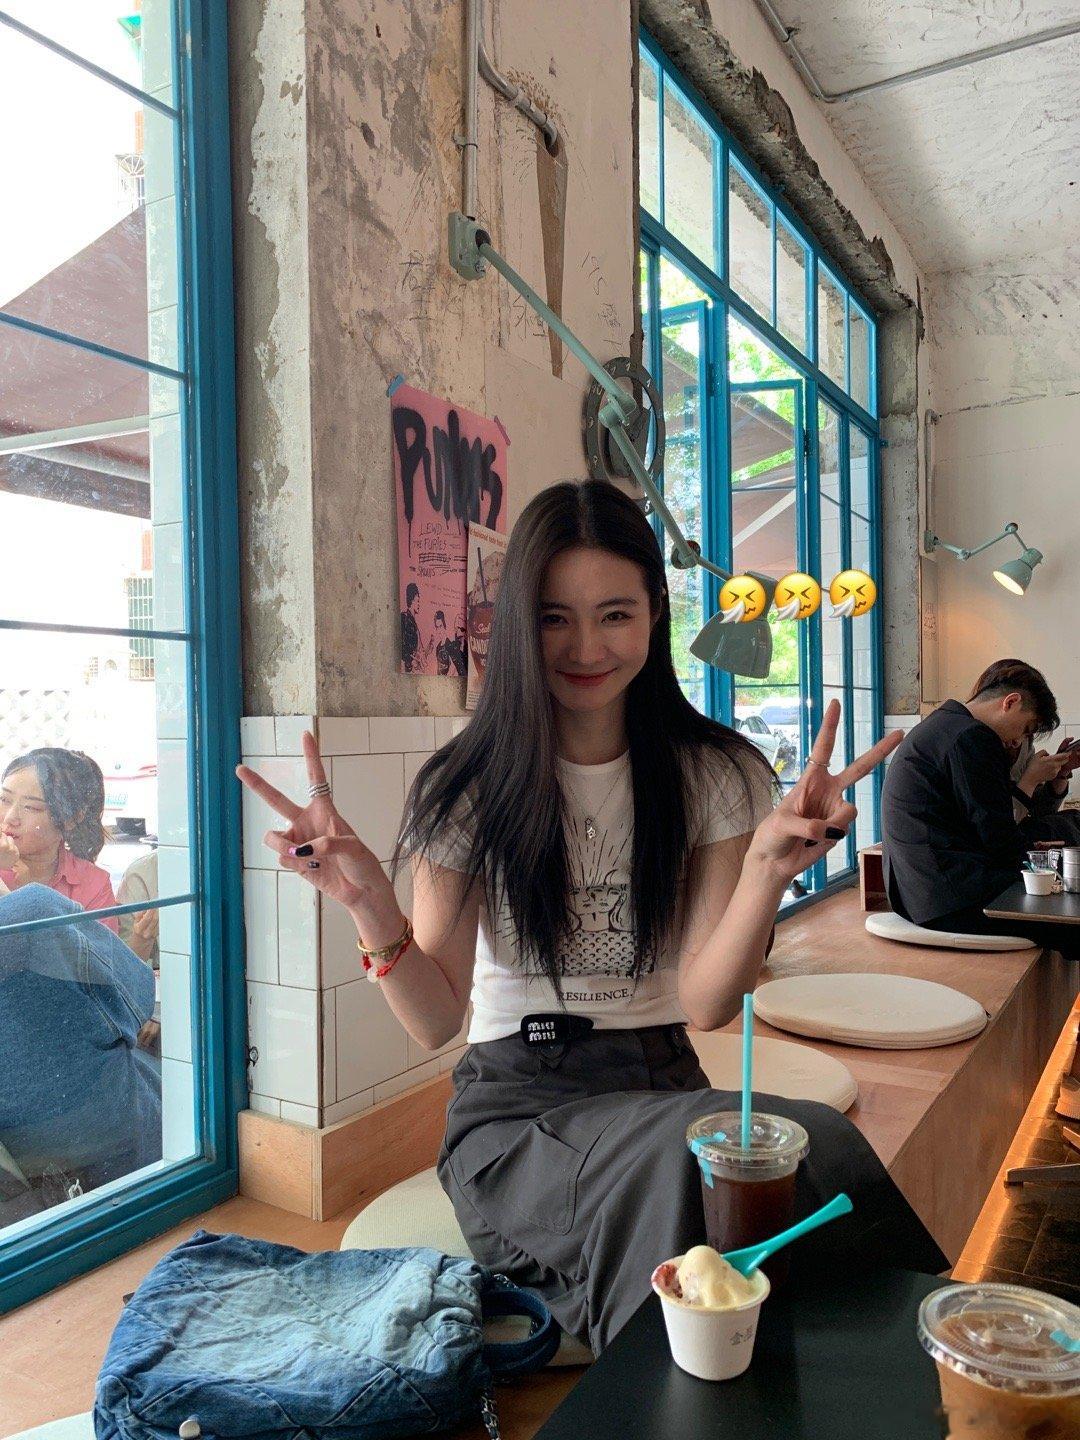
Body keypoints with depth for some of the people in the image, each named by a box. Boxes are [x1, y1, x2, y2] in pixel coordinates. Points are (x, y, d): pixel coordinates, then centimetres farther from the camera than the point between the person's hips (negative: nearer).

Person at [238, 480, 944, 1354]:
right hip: (516, 1108, -2)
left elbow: (706, 1004, -7)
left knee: (814, 1143, -30)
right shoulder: (468, 789, -2)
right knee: (679, 1157, -34)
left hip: (665, 1087, 2)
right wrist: (369, 903, -23)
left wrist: (768, 867, -24)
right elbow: (436, 1021, -5)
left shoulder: (718, 776, 1)